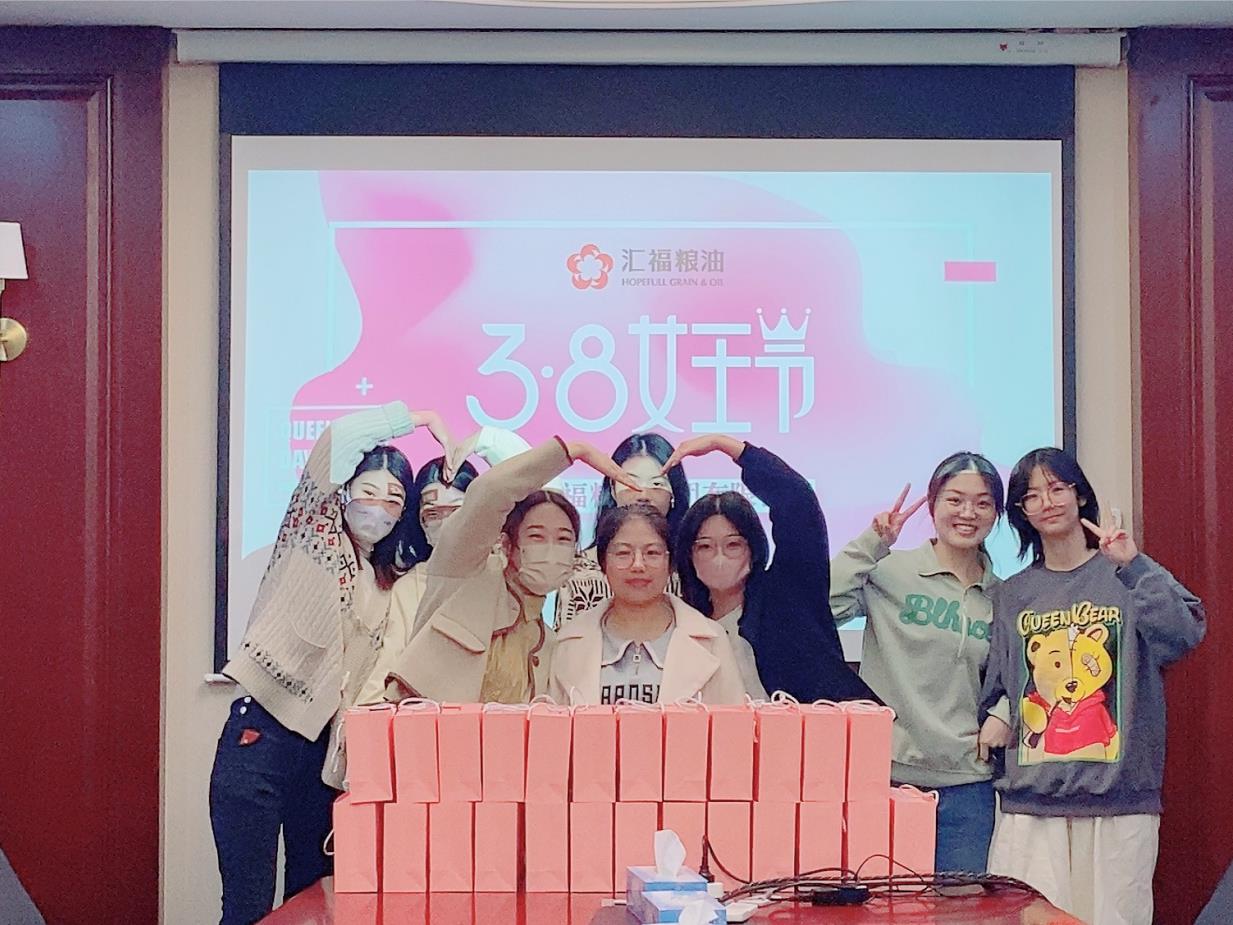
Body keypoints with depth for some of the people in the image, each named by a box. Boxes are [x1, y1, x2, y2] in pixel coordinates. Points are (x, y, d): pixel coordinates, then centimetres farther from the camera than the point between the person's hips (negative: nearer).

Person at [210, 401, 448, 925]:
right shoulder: (317, 537, 2)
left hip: (324, 752, 6)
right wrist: (424, 419, -4)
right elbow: (342, 437, -11)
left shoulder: (389, 588, 17)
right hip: (261, 738, -6)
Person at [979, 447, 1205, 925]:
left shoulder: (1126, 576, 3)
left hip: (1119, 799, -2)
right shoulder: (1011, 595, 13)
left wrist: (1133, 565, -20)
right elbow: (995, 692, 15)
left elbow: (1186, 634, -14)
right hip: (1030, 801, 2)